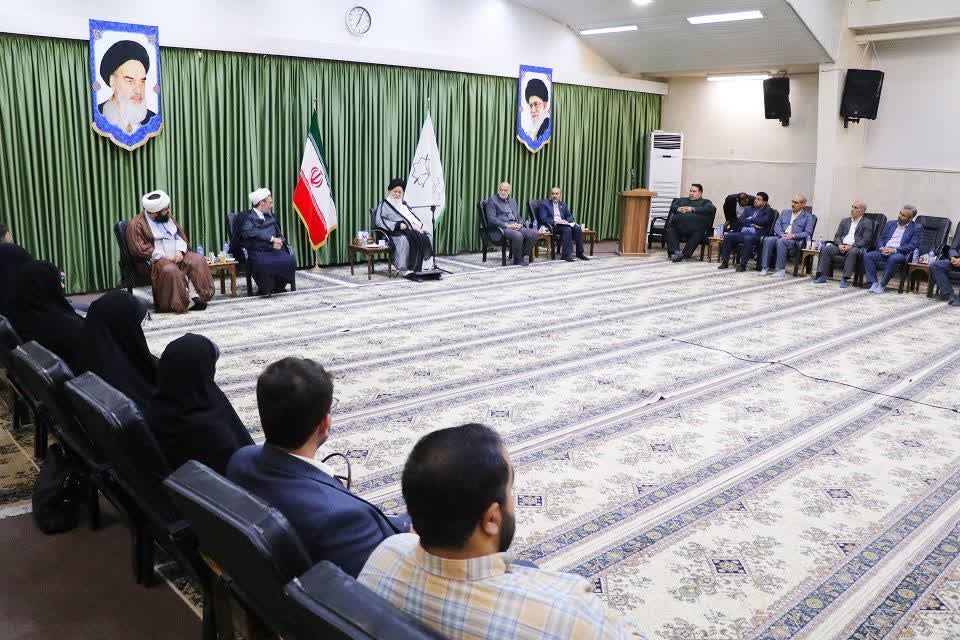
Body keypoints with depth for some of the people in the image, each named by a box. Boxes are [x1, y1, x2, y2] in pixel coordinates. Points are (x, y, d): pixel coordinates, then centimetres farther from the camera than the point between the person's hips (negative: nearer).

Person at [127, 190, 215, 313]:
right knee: (170, 269, -37)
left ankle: (193, 294, -26)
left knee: (198, 260, -17)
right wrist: (164, 257, -20)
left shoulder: (167, 217, 13)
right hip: (154, 259, -6)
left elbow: (179, 234, 15)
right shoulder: (136, 224, -8)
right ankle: (182, 303, -27)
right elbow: (140, 249, -14)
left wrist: (180, 251, -6)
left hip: (176, 255, 7)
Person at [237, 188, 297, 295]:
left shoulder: (271, 217, 25)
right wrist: (272, 238, -13)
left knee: (291, 260, -25)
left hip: (273, 250, 5)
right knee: (263, 264, -38)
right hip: (257, 252, -5)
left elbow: (280, 235, 22)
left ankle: (279, 287, -4)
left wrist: (279, 242, -3)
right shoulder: (245, 216, 8)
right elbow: (249, 232, -10)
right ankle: (265, 289, -9)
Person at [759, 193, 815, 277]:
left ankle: (781, 270, -37)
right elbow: (777, 225, 13)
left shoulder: (808, 217, 10)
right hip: (781, 237, 4)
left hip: (796, 241, -4)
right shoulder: (785, 212, 23)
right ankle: (765, 268, -29)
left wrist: (793, 235, -16)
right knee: (768, 240, -28)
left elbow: (808, 233, -1)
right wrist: (782, 234, -8)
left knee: (780, 241, -36)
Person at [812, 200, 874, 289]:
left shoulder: (867, 223, 7)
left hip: (855, 247, -5)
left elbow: (866, 240, -5)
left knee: (853, 252, -39)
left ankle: (844, 279, -37)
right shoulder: (844, 221, 22)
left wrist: (851, 246, -18)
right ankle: (822, 276, -22)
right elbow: (837, 236, 15)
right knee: (825, 248, -20)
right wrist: (839, 245, -8)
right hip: (841, 246, 5)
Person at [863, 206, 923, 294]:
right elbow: (881, 239, 16)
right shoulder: (890, 224, 20)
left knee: (893, 259, -39)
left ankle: (882, 284, -25)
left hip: (900, 253, -5)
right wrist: (882, 248, -7)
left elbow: (912, 246, -6)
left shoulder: (916, 228, 6)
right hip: (884, 251, 5)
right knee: (867, 256, -22)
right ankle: (874, 283, -21)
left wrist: (894, 250, -18)